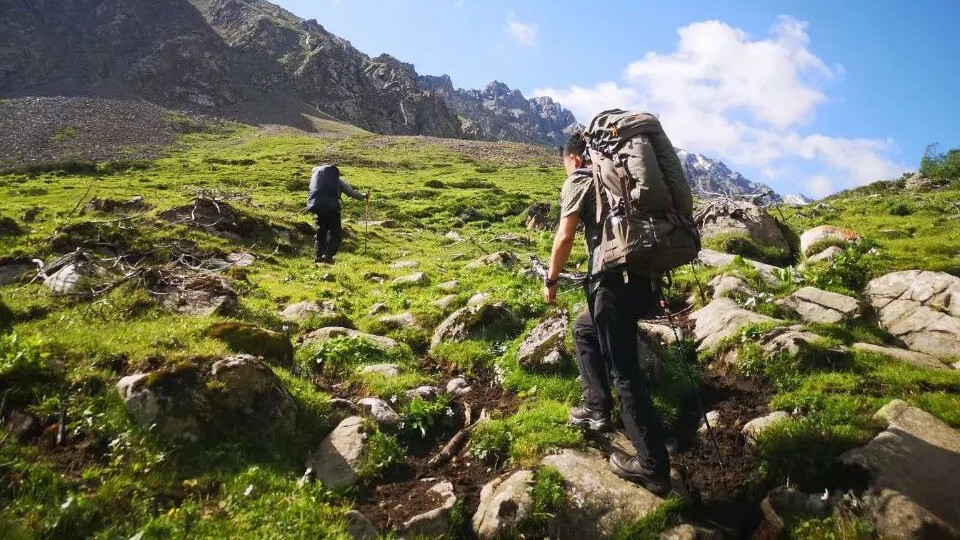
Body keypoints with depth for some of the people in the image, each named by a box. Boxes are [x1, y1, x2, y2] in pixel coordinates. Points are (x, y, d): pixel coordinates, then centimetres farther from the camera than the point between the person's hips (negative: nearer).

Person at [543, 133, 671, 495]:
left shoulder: (578, 181, 2)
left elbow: (565, 237, -7)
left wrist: (551, 280, 6)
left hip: (615, 279, -8)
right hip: (644, 275, 9)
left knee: (623, 369, -4)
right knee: (585, 331, 28)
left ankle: (653, 467, -1)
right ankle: (597, 408, 28)